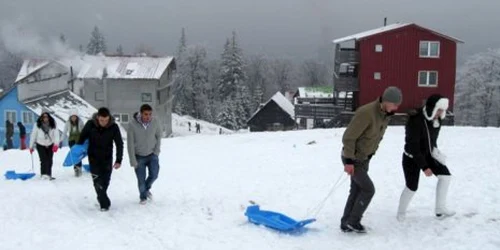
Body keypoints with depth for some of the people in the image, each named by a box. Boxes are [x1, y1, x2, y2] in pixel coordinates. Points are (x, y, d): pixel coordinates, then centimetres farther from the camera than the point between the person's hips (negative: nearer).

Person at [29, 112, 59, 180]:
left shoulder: (52, 125, -11)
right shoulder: (37, 125, -11)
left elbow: (56, 134, -17)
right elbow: (33, 135, -5)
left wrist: (56, 144, -31)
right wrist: (31, 146, -2)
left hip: (50, 145, 2)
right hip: (40, 145, -2)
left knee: (49, 161, 7)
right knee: (43, 160, -14)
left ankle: (49, 175, 19)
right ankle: (44, 174, -12)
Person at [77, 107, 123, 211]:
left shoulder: (113, 127, -16)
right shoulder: (90, 124, -16)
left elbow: (119, 144, -10)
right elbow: (82, 137, -1)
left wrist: (118, 160, -15)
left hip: (107, 158, 1)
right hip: (93, 157, -1)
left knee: (105, 181, 7)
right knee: (98, 181, -8)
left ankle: (101, 198, 30)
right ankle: (104, 204, -5)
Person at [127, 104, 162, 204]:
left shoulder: (155, 122, -16)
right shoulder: (132, 125, -22)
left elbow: (158, 136, 2)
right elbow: (130, 144, -15)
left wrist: (157, 151, -3)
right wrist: (133, 161, -13)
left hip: (152, 155, 1)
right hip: (139, 156, -1)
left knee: (154, 175, -11)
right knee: (141, 180, 1)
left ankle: (147, 189, 22)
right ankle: (143, 197, 29)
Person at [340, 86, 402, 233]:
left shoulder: (386, 115, 0)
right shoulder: (366, 113, -27)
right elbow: (349, 137, -25)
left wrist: (370, 154, 17)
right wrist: (349, 161, -25)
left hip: (364, 158, 8)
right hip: (353, 159, -8)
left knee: (357, 190, 12)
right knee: (368, 189, -6)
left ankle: (346, 224, 21)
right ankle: (353, 221, 8)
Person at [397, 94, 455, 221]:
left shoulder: (436, 119, -7)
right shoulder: (415, 121, -30)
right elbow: (413, 146, -29)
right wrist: (424, 167, -30)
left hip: (427, 154, 7)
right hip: (412, 157, -7)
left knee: (445, 175, 0)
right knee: (412, 186, -3)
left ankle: (440, 208, 12)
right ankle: (401, 213, 21)